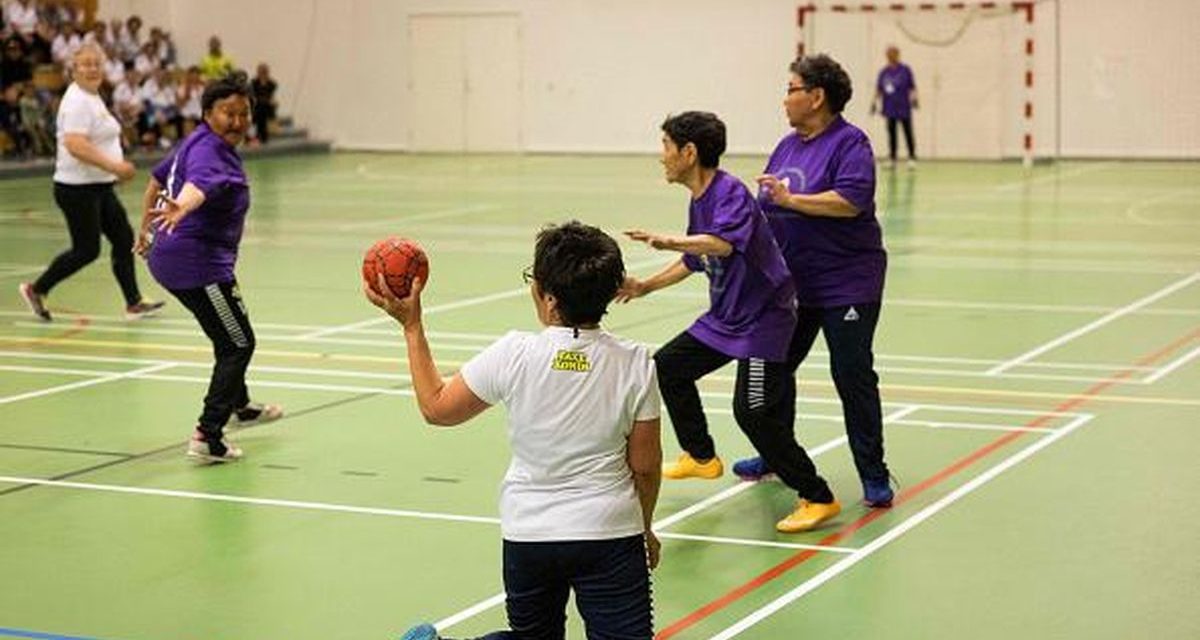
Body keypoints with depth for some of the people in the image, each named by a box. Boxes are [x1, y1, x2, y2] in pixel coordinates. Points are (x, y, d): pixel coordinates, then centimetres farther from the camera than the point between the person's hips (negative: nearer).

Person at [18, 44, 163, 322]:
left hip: (99, 187, 10)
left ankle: (134, 303, 12)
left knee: (124, 239, 8)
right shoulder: (78, 100, -19)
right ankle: (35, 289, 13)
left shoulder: (92, 96, 13)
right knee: (86, 250, -3)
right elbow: (75, 145, -30)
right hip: (77, 188, -10)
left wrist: (118, 165, 16)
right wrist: (113, 166, -30)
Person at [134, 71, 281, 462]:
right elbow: (197, 184, -43)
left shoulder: (195, 142, 12)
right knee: (239, 344, -4)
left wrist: (146, 228, 36)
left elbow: (157, 180, 25)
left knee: (230, 337, 30)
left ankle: (239, 406, 52)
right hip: (198, 264, -11)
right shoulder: (208, 151, -20)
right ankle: (208, 438, -8)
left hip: (170, 257, 11)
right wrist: (181, 209, -63)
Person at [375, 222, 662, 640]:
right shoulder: (635, 364, -9)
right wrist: (644, 528, 17)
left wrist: (411, 325, 8)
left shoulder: (514, 355, -12)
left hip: (528, 534, 2)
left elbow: (436, 407, 2)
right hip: (610, 532, -2)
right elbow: (645, 465, 0)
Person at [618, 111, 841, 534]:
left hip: (762, 317, -10)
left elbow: (723, 243, -42)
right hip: (724, 317, 10)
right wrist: (646, 286, 21)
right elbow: (695, 262, 23)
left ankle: (818, 499, -8)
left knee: (753, 412, -17)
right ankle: (701, 456, 36)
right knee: (668, 367, 18)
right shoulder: (698, 201, 8)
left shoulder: (731, 193, -21)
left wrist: (669, 242, -54)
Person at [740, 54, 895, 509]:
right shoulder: (788, 146, 11)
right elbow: (768, 209, 17)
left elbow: (851, 200, -27)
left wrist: (790, 199, -26)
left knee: (853, 375, -7)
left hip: (846, 285, -8)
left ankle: (873, 476, 1)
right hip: (792, 284, 8)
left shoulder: (849, 143, -12)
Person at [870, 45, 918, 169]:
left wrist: (914, 98, -16)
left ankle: (912, 158, 3)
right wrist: (874, 102, 5)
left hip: (904, 109, -3)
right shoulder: (884, 72, 7)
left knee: (908, 133, -2)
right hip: (890, 109, 4)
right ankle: (891, 159, 13)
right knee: (891, 133, 8)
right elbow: (878, 89, 12)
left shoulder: (905, 70, -2)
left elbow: (912, 87, -1)